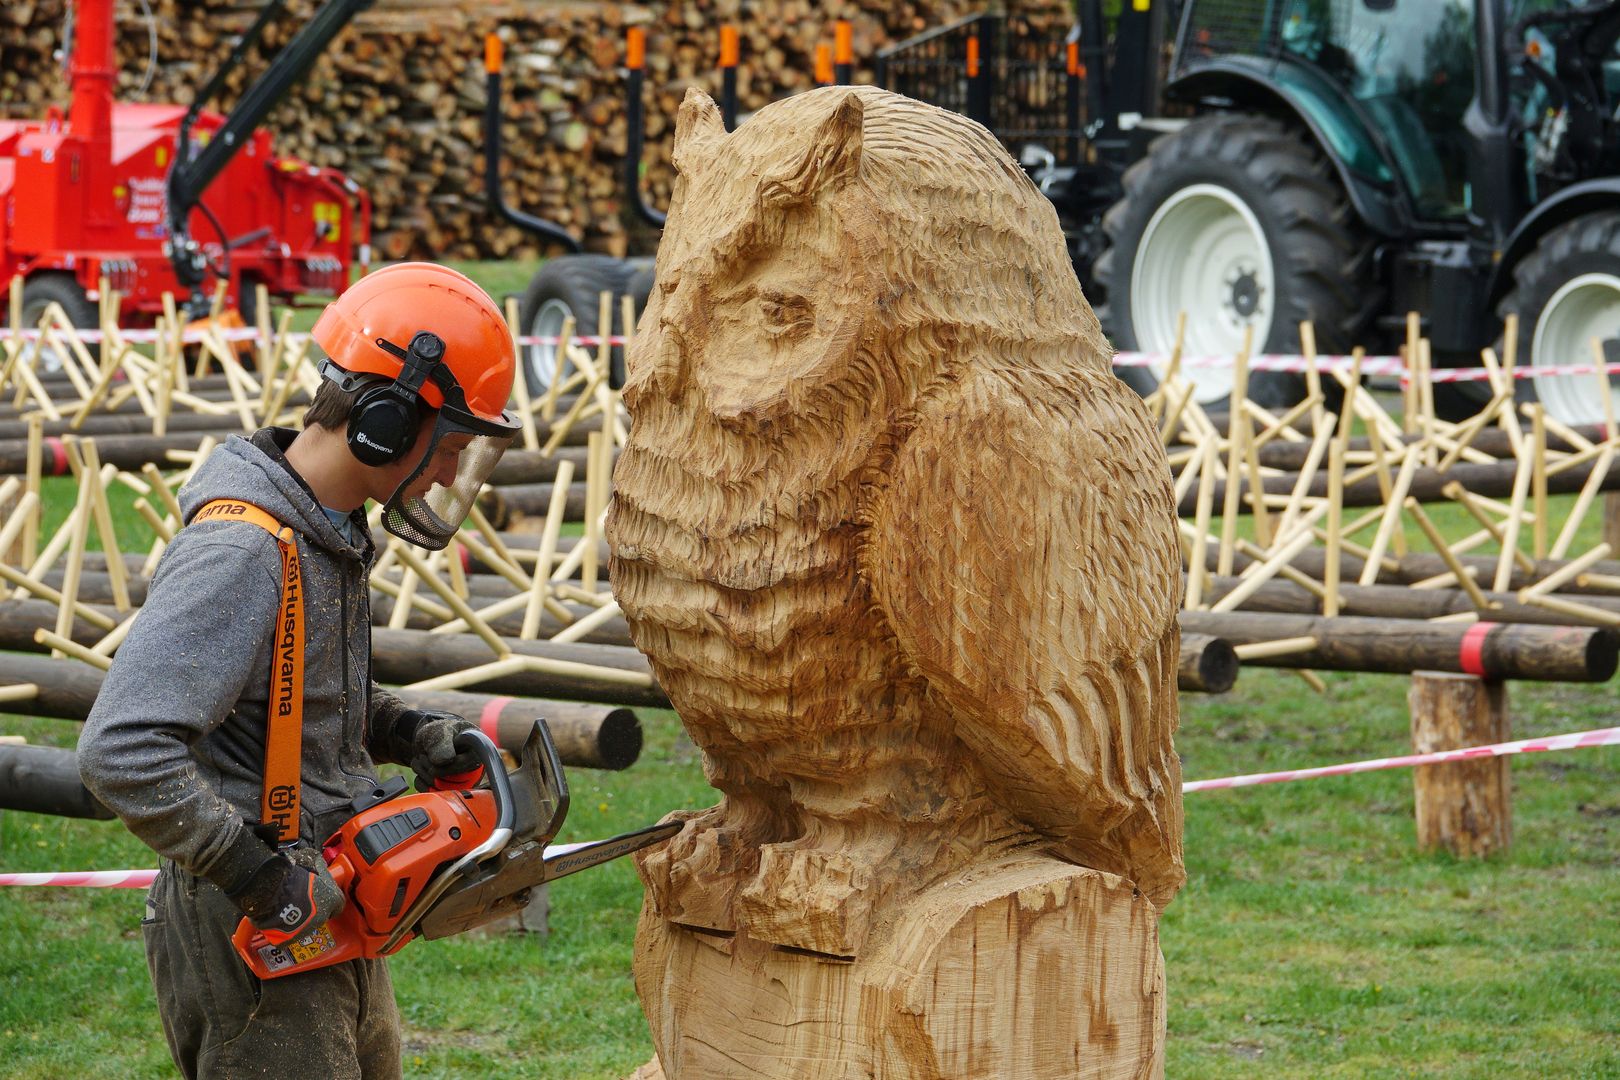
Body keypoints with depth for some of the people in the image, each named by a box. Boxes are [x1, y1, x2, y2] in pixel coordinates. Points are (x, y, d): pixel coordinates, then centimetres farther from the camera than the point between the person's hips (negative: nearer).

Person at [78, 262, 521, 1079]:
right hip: (256, 944, -10)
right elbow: (124, 752, -33)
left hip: (327, 919, 10)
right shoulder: (240, 552, -25)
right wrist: (261, 879, -26)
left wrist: (411, 734, 6)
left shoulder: (326, 527, 7)